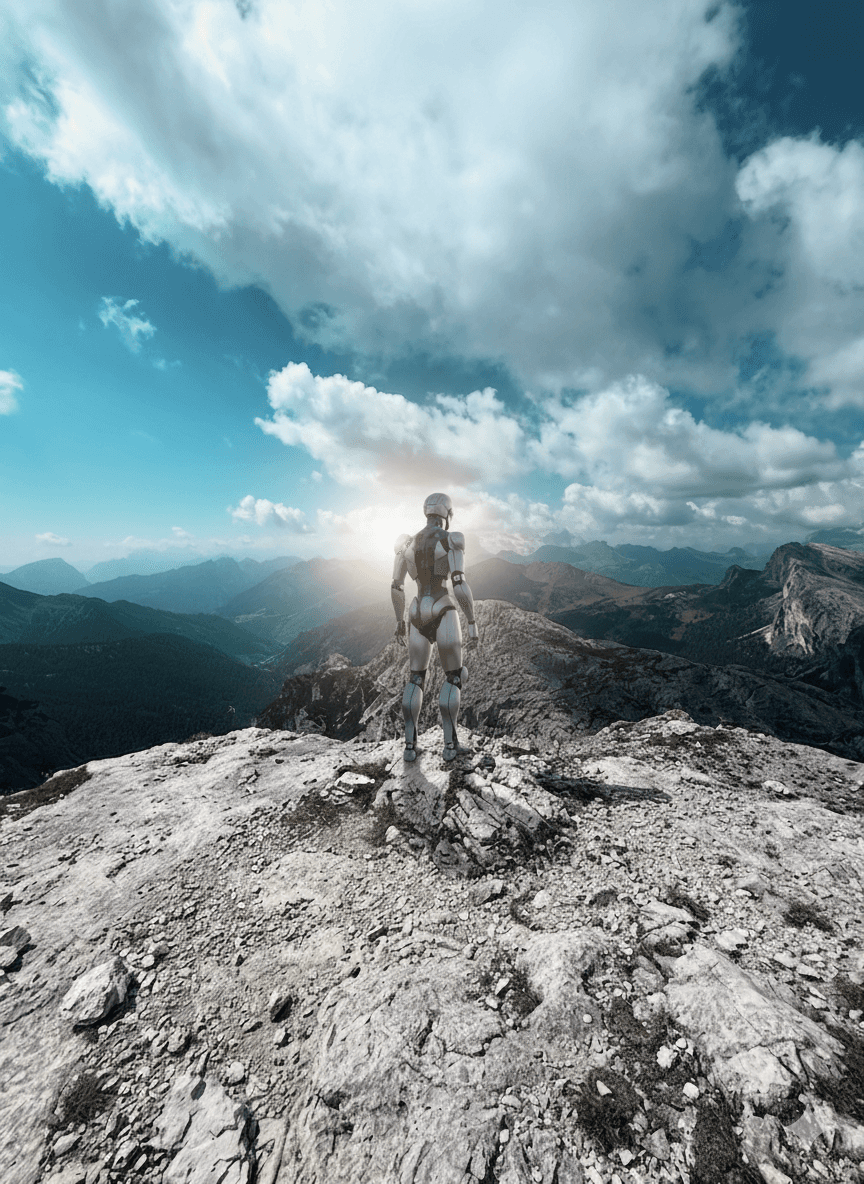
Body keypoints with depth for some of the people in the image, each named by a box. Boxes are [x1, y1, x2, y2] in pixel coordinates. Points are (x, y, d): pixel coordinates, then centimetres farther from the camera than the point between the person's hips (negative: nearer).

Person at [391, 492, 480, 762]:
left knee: (416, 679, 13)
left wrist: (399, 620, 21)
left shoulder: (407, 543, 11)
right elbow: (460, 584, -16)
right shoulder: (451, 541, -6)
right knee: (453, 677, 7)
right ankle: (450, 744, 8)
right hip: (443, 613, -5)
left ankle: (410, 745, 12)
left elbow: (396, 587, 11)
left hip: (417, 614, 5)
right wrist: (473, 623, -11)